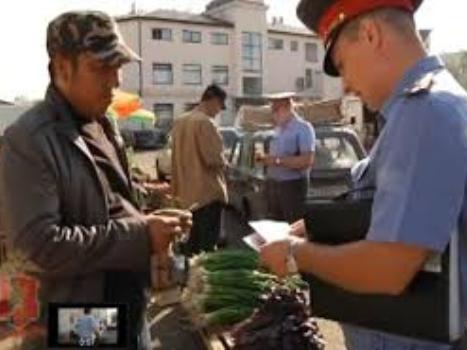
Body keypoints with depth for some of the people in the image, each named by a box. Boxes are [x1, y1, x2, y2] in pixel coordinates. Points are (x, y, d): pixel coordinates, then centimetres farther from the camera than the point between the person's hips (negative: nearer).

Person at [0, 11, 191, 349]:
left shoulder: (101, 124, 8)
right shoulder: (27, 140, -19)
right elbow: (41, 243, -25)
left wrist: (149, 225, -1)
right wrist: (139, 236, -23)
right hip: (83, 321, -7)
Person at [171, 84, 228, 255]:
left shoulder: (180, 122, 11)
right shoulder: (205, 122, -17)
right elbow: (212, 158, -19)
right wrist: (224, 163, 0)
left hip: (186, 192, 8)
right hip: (207, 191, -8)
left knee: (192, 243, 17)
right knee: (207, 243, -1)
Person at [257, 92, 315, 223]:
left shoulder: (303, 128, -9)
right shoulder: (278, 128, 15)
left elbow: (307, 160, -20)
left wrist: (278, 161, -20)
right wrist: (265, 158, 2)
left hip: (293, 185, -7)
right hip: (273, 184, 7)